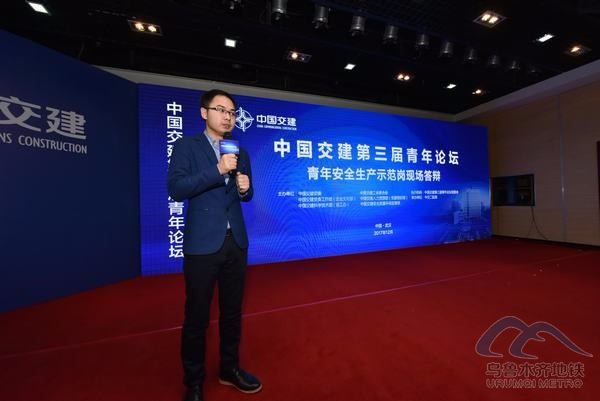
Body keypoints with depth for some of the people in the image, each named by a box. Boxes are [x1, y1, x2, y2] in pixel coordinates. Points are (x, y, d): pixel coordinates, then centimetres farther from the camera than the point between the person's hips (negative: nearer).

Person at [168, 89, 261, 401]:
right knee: (197, 316, 10)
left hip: (236, 242, 5)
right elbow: (175, 189, -13)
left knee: (232, 310, 18)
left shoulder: (241, 152, 14)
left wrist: (245, 188, -6)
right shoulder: (186, 146, 0)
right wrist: (217, 170, -20)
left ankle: (229, 369, 40)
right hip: (203, 244, -4)